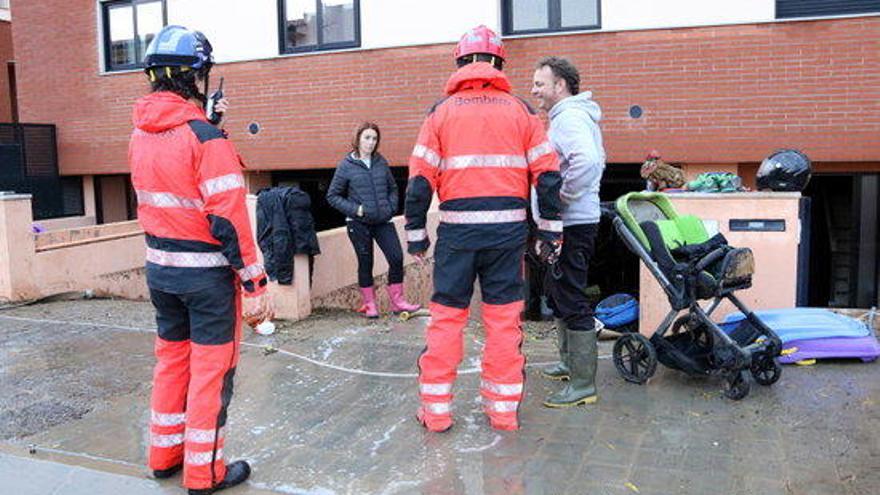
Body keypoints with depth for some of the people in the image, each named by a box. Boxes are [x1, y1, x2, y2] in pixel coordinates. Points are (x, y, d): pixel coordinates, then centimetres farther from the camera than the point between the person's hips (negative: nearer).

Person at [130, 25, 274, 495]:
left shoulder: (139, 135, 4)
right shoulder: (206, 138, -18)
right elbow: (229, 218, -21)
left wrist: (205, 121, 20)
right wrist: (254, 283, -17)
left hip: (158, 267, 7)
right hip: (206, 273, -7)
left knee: (171, 358, 21)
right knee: (211, 369, 5)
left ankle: (164, 454, 35)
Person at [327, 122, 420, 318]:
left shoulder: (381, 162, 6)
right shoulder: (346, 166, -3)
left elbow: (393, 188, 17)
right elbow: (332, 196, 1)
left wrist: (391, 207, 1)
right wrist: (354, 209, -10)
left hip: (383, 221, 3)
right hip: (359, 223, -3)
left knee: (397, 257, -5)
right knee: (365, 263, 6)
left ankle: (397, 301, 10)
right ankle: (369, 304, 21)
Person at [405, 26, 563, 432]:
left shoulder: (441, 111, 4)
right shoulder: (521, 110, 6)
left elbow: (420, 178, 0)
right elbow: (548, 174, 3)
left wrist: (415, 232, 7)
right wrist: (550, 228, 10)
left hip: (457, 229, -1)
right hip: (508, 228, 1)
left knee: (446, 315, 8)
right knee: (504, 318, 8)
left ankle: (436, 410, 14)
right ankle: (504, 410, 17)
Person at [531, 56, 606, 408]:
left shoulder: (569, 117, -16)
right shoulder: (575, 115, 18)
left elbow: (587, 160, -34)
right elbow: (596, 159, 28)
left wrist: (565, 195, -22)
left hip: (571, 224, -11)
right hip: (570, 222, 11)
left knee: (572, 301, -6)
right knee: (561, 295, 21)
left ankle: (583, 385, 2)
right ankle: (569, 362, 34)